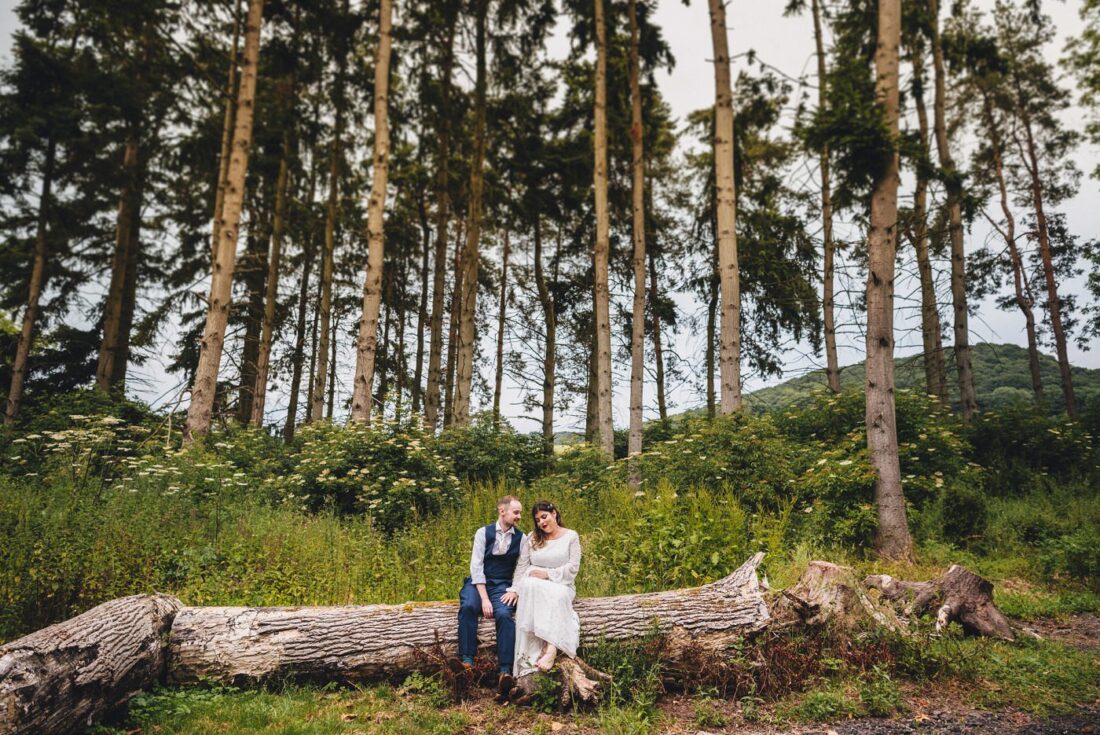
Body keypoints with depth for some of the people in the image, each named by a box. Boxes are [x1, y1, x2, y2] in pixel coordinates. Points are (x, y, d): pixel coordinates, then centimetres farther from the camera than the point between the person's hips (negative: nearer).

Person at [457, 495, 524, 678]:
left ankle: (505, 670, -24)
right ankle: (467, 660, -24)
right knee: (468, 606, -32)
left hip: (502, 585, 0)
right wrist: (485, 599, -17)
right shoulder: (483, 533, -2)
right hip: (479, 582, 0)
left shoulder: (521, 538, 3)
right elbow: (476, 566, -8)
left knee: (504, 614, -29)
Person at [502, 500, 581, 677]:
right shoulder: (532, 537, 13)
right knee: (529, 587, -36)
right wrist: (514, 589, -8)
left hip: (561, 585, -1)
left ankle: (550, 648, -45)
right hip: (535, 584, 2)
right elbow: (522, 566, 5)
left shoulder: (571, 536, 6)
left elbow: (573, 567, -3)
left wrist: (548, 573, -11)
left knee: (556, 596, -38)